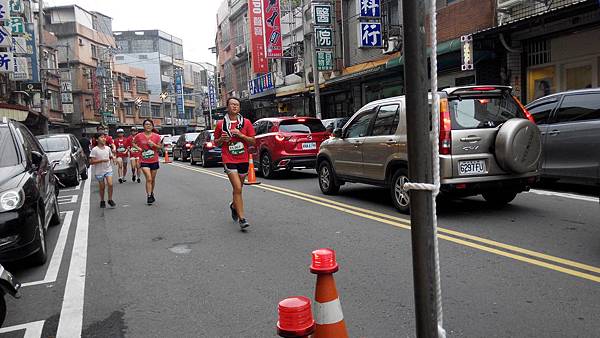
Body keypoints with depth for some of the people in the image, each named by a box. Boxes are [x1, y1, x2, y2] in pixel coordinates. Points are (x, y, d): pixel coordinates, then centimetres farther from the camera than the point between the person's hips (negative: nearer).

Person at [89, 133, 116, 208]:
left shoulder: (108, 148, 3)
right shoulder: (94, 150, -11)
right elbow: (91, 162, -14)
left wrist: (112, 158, -2)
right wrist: (102, 160, -23)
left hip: (108, 169, 3)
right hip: (99, 171, -3)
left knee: (110, 184, -11)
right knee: (102, 187, 7)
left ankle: (110, 200, 5)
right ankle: (102, 201, 26)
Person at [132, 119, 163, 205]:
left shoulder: (156, 136, 0)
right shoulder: (139, 136, -2)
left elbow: (160, 147, 5)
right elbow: (133, 143, 14)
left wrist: (154, 144, -14)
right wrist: (138, 148, -4)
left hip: (154, 161, 2)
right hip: (144, 161, -2)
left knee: (153, 179, 13)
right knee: (148, 179, -14)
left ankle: (151, 193, 33)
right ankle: (149, 196, -9)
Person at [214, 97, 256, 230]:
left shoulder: (246, 122, 4)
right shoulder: (221, 124, 4)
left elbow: (253, 141, 2)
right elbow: (216, 143, 12)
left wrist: (240, 135, -12)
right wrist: (222, 139, -10)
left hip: (243, 159, 3)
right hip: (229, 160, -2)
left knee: (238, 188, 16)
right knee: (237, 189, -15)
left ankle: (234, 206, 46)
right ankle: (242, 219, -13)